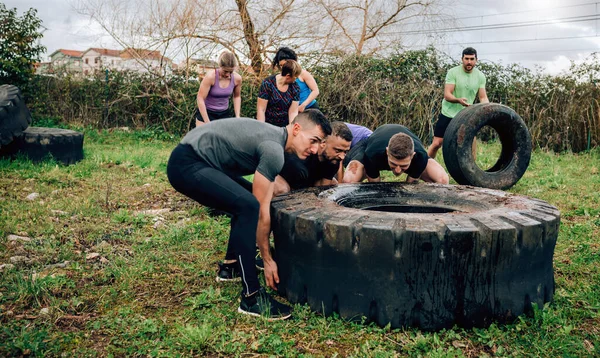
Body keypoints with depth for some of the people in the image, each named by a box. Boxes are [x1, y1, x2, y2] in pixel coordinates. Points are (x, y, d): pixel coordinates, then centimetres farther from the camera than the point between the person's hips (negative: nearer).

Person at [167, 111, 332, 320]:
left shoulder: (275, 138, 12)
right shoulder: (274, 150, -18)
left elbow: (262, 202, 20)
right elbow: (262, 210, -16)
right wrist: (267, 259, -8)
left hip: (197, 161, 11)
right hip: (187, 165, -11)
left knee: (246, 200, 23)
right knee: (249, 206, -27)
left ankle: (232, 264, 27)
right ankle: (251, 297, -19)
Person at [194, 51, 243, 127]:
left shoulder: (237, 78, -10)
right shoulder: (211, 76, -22)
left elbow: (237, 96, 10)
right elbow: (200, 99, -19)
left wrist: (237, 116, 2)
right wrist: (207, 122, -21)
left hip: (224, 114, 3)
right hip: (205, 113, -3)